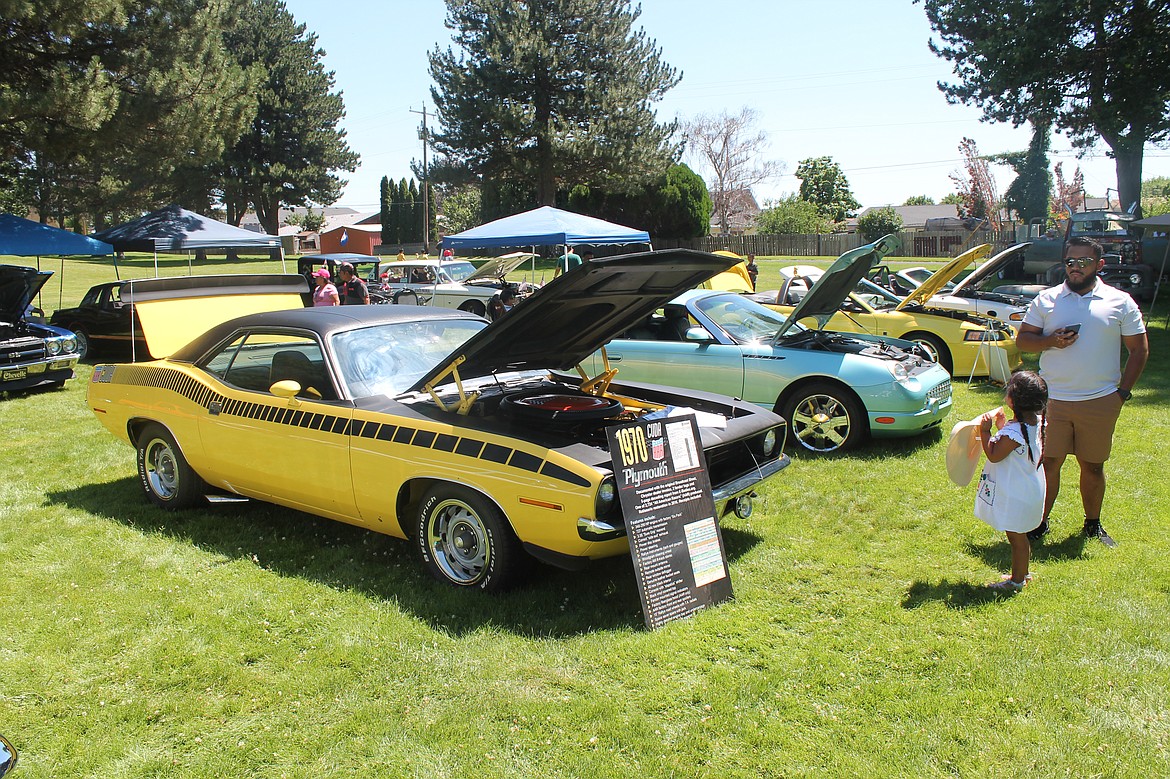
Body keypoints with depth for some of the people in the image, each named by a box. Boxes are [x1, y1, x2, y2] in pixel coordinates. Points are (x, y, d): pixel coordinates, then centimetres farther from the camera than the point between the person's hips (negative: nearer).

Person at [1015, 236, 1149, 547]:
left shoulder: (1120, 302, 3)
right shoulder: (1046, 299, 4)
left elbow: (1139, 349, 6)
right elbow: (1022, 340, 6)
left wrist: (1123, 391, -1)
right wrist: (1051, 341, -14)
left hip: (1100, 402, 0)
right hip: (1052, 399, 0)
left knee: (1093, 466, 11)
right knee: (1048, 463, 3)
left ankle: (1093, 524, 28)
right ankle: (1039, 522, 15)